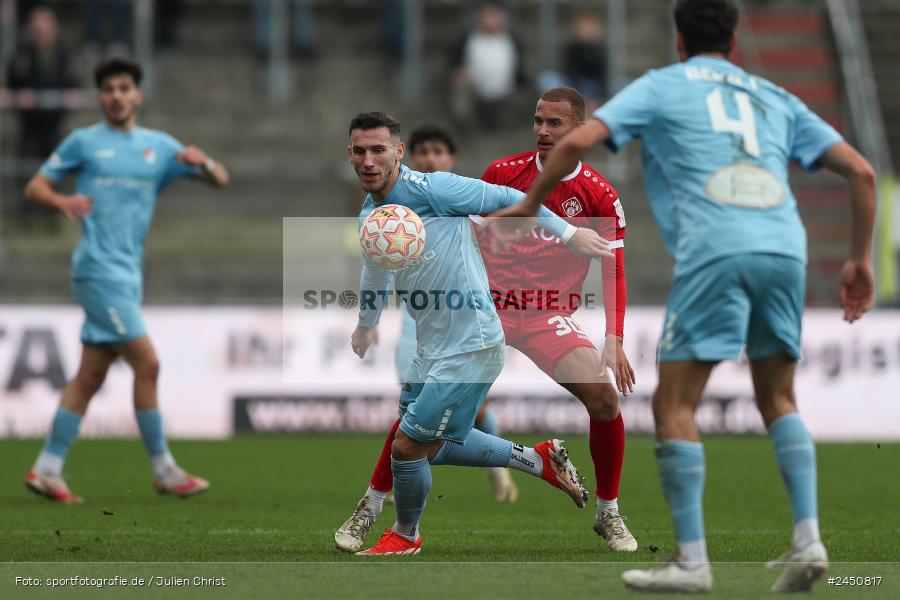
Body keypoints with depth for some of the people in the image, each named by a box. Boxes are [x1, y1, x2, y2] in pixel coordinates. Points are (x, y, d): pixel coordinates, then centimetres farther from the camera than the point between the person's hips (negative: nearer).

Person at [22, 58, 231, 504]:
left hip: (127, 274, 6)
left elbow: (220, 180, 13)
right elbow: (35, 188, 4)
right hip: (99, 269, -6)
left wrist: (202, 162, -10)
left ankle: (47, 469, 11)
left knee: (91, 375, 6)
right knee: (147, 363, -11)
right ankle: (163, 470, -4)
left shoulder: (159, 146, 14)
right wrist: (62, 202, -18)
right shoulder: (83, 142, 1)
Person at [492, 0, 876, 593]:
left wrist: (529, 205, 16)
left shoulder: (662, 86, 16)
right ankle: (808, 541, 3)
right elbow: (861, 170, 20)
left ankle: (692, 560, -6)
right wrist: (860, 259, 26)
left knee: (675, 405, 2)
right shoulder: (775, 99, 26)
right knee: (779, 401, 18)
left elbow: (579, 142, 3)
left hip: (715, 254, -4)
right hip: (785, 250, 4)